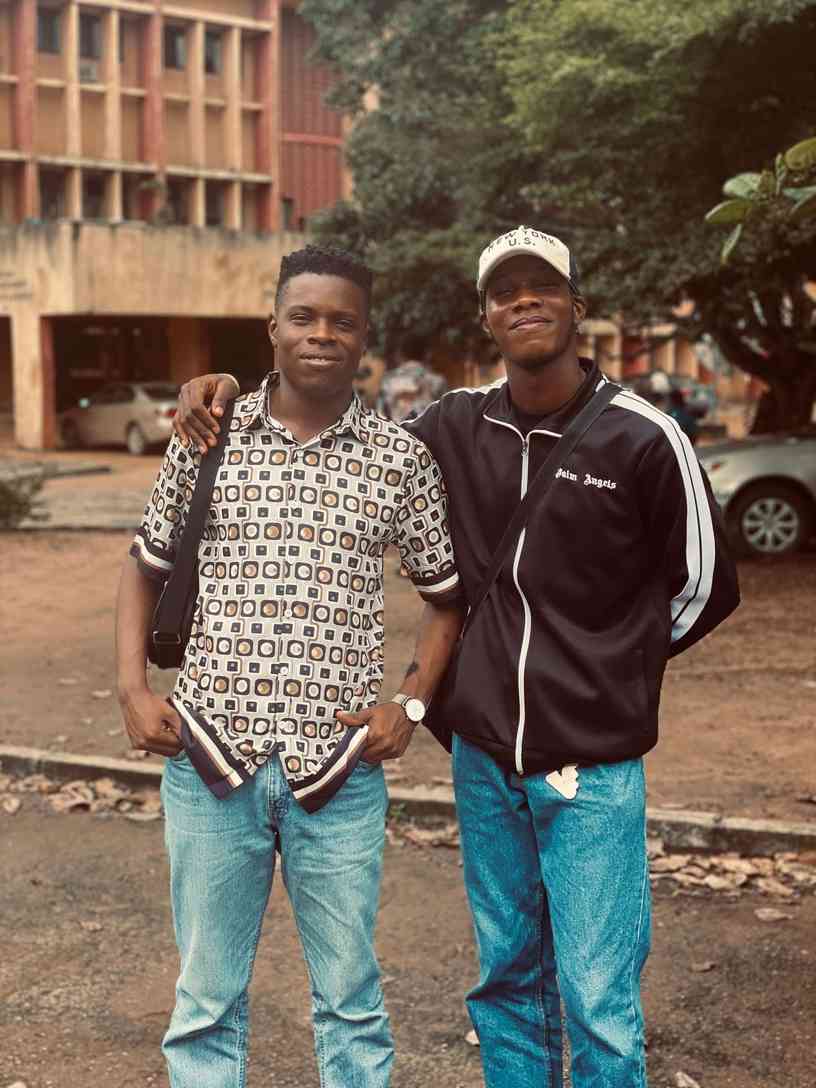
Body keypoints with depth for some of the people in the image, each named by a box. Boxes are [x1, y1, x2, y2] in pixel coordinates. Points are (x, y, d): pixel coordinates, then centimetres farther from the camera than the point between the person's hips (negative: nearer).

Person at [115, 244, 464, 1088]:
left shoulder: (400, 459, 1)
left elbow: (445, 594, 12)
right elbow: (145, 568, 13)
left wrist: (412, 701, -1)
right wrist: (133, 687, 1)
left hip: (337, 766, 0)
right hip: (211, 756, 1)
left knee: (350, 999, 11)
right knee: (206, 999, 12)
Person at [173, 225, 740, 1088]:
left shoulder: (643, 438, -9)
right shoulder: (456, 426, 1)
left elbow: (704, 588, 1)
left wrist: (606, 677, 4)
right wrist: (229, 394, 0)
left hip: (592, 765, -4)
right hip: (484, 755, 4)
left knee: (598, 1001, 0)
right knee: (506, 977, 17)